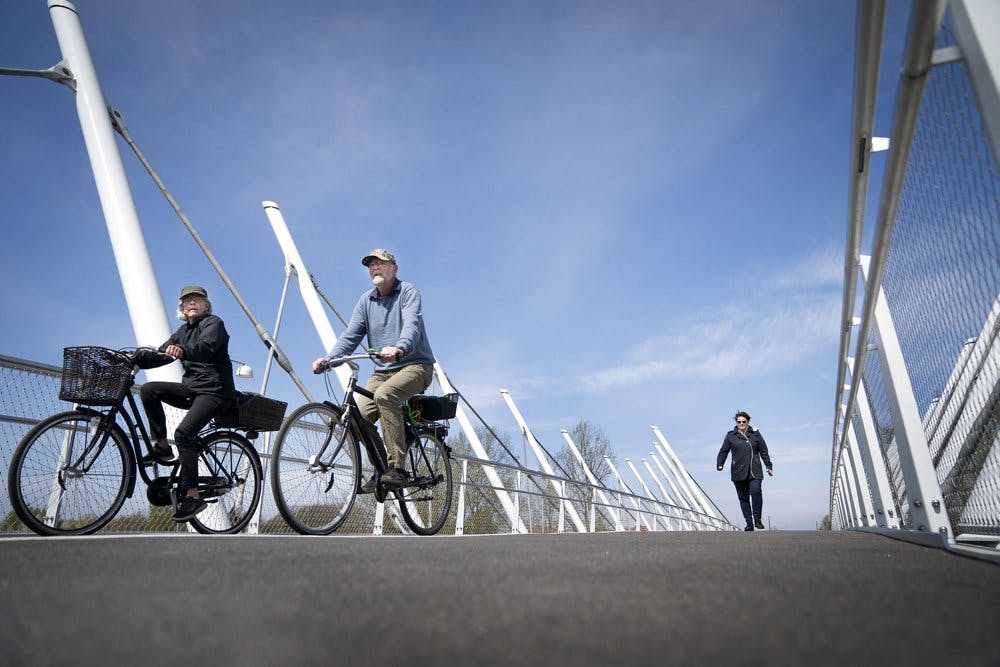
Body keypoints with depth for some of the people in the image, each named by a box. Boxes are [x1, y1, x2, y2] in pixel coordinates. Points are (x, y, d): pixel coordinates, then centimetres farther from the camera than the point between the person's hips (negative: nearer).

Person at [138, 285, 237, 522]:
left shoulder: (214, 323, -5)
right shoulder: (183, 331, 19)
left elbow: (206, 347, -26)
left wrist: (182, 351, -46)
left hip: (214, 390, -8)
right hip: (191, 388, 8)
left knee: (183, 432, -24)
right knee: (149, 390, -9)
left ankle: (192, 495, -20)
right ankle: (162, 447, -2)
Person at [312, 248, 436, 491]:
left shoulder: (408, 291, -4)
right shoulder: (366, 301, 12)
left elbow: (412, 324, -23)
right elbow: (350, 336, 4)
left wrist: (400, 348, -45)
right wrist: (328, 359, -15)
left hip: (415, 365, -6)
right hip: (383, 370, 6)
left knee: (384, 394, -35)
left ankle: (396, 468, -32)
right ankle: (382, 470, 3)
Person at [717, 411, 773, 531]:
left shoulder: (755, 434, 10)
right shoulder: (731, 436, 8)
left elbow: (764, 451, 14)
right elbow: (724, 451, 8)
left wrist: (769, 466, 12)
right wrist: (719, 464, -3)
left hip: (755, 471, -1)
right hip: (738, 472, 1)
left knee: (756, 491, -20)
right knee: (743, 497, 3)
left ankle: (757, 519, -8)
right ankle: (749, 523, 11)